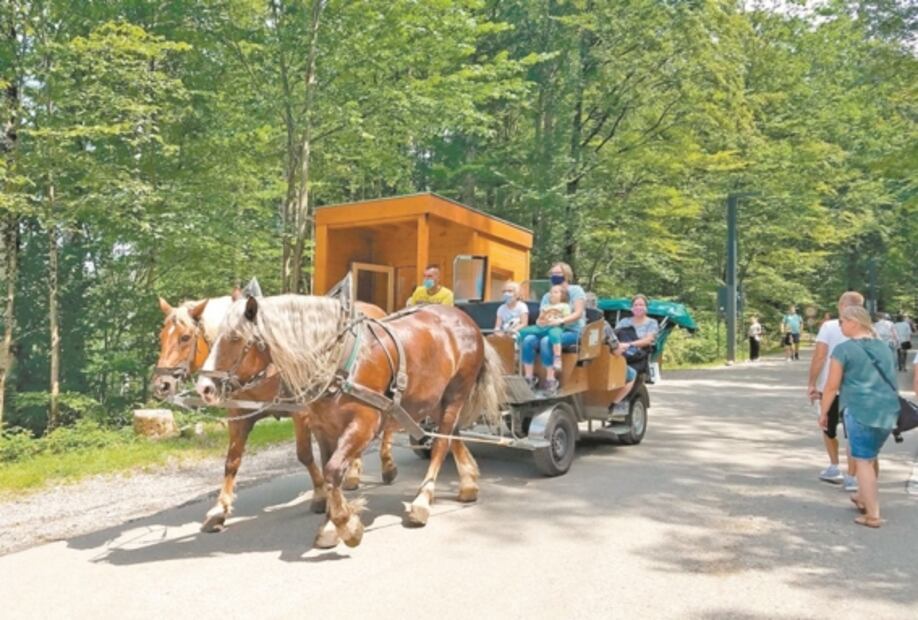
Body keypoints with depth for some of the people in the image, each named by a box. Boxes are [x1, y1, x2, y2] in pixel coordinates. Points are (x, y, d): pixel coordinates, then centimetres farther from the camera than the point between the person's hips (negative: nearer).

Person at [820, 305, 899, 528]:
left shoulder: (844, 349, -8)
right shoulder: (884, 347, 14)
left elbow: (832, 386, -8)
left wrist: (823, 412, 3)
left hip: (861, 410, -7)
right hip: (889, 410, 7)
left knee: (863, 461, 2)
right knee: (871, 456, 22)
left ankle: (872, 515, 4)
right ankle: (863, 498, 37)